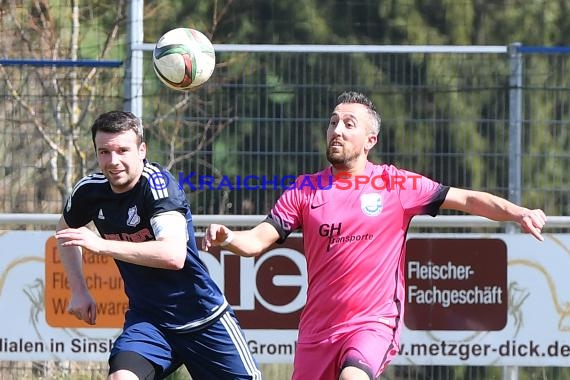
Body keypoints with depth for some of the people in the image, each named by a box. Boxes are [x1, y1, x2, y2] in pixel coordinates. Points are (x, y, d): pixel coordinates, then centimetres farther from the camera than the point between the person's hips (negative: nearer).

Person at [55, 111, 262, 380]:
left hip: (204, 318, -4)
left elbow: (174, 255, -37)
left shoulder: (157, 183, -21)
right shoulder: (90, 191, -4)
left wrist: (101, 245, -34)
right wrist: (79, 292, 11)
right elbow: (65, 230, 21)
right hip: (147, 320, 4)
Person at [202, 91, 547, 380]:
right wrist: (225, 237, -22)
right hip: (317, 329, 3)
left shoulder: (396, 185, 1)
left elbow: (468, 199, 1)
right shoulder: (306, 190, 5)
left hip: (374, 324, -3)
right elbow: (257, 241, 0)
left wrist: (518, 213, -14)